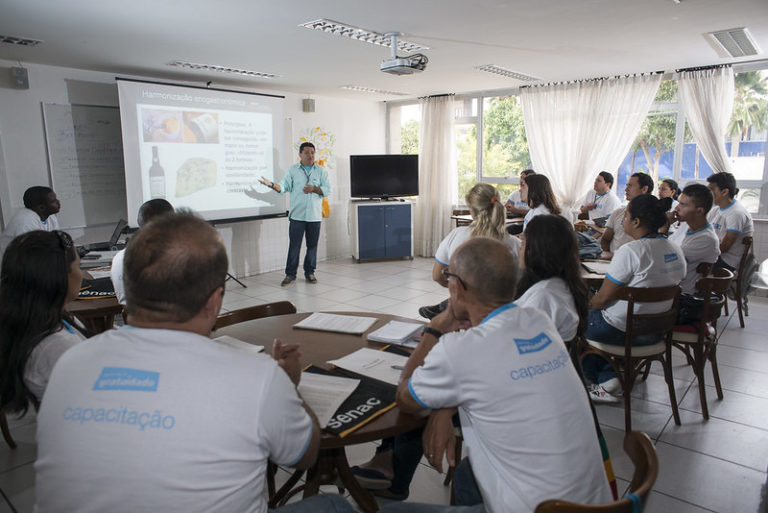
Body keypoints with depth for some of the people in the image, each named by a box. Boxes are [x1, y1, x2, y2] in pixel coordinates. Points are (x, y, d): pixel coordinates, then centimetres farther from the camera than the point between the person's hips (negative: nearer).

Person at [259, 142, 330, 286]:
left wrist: (314, 188, -13)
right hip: (297, 215, -1)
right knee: (294, 245, -2)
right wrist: (272, 185, -18)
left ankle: (310, 272, 20)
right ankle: (290, 274, 7)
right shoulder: (292, 170, 7)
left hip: (314, 215, 2)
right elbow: (283, 187, 0)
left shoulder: (321, 171, 9)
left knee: (312, 245, 7)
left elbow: (327, 190, 3)